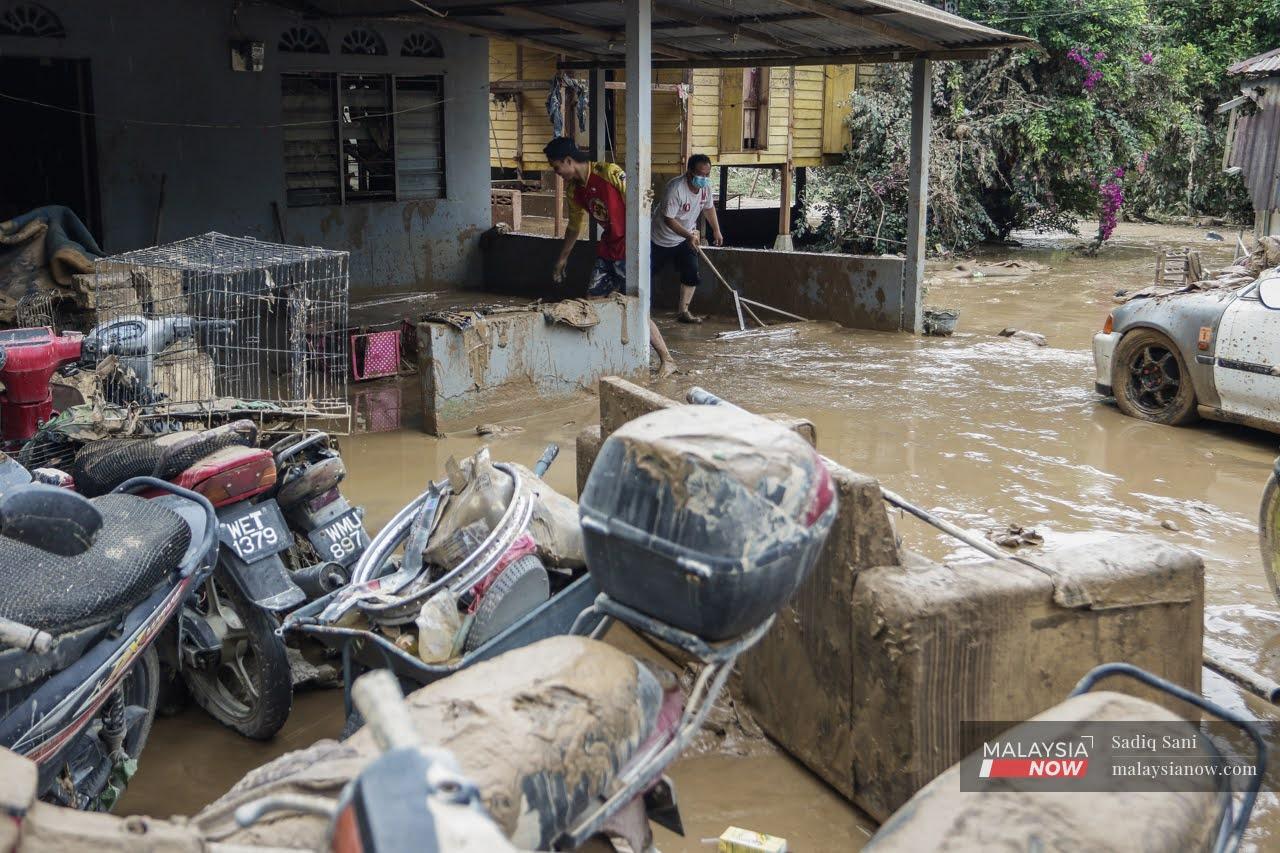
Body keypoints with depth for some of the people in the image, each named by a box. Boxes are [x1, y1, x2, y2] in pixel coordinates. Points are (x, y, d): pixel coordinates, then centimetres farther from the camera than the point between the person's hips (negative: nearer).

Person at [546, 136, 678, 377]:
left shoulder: (611, 174, -19)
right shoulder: (574, 188, 5)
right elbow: (574, 226, 20)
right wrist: (562, 258, 28)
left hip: (629, 248, -8)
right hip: (607, 248, 8)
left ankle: (667, 360, 2)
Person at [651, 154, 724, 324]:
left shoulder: (706, 187, -11)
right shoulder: (675, 188, -33)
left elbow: (709, 208, 10)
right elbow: (668, 219, -30)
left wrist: (716, 230, 11)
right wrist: (689, 236, -36)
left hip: (686, 238, 6)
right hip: (662, 238, -6)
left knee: (691, 274, -4)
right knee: (648, 273, 5)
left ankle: (683, 312, 5)